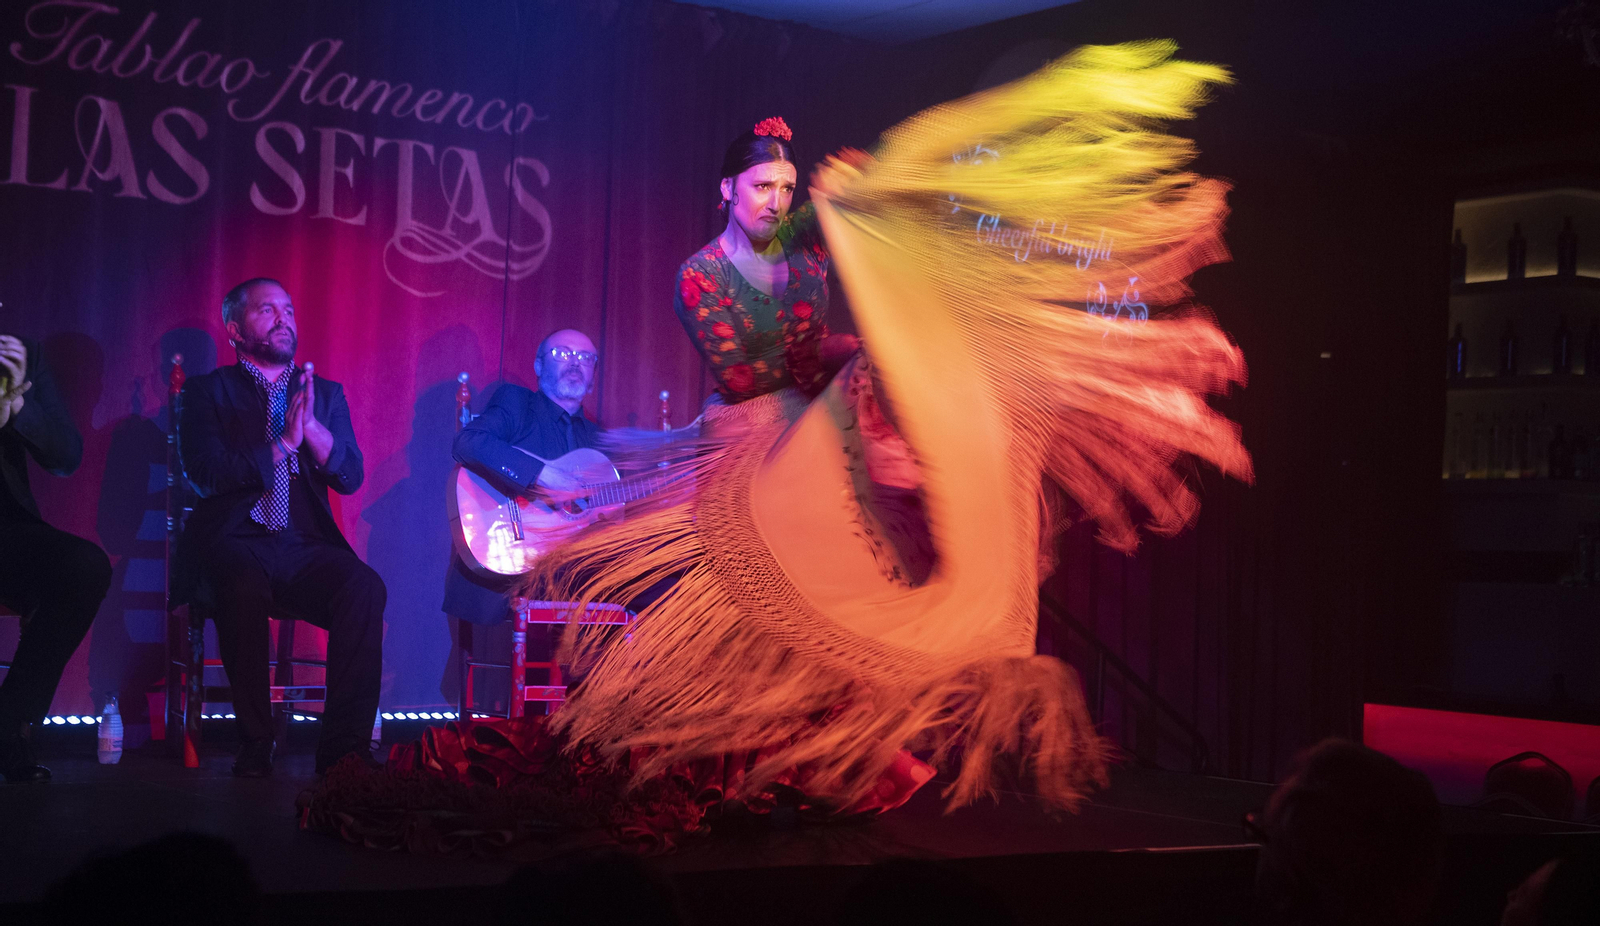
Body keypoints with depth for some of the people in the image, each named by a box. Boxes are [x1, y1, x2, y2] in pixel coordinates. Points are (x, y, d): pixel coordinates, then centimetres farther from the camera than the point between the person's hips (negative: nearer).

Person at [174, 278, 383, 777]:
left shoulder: (326, 394, 21)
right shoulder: (207, 393, 12)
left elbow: (350, 476, 8)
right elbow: (205, 474, -4)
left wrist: (310, 425, -7)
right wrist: (282, 445, -7)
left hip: (306, 548, 3)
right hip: (234, 544, -3)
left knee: (365, 586, -29)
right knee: (245, 588, -37)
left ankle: (345, 746, -26)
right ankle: (254, 745, -23)